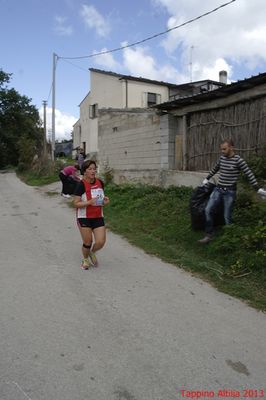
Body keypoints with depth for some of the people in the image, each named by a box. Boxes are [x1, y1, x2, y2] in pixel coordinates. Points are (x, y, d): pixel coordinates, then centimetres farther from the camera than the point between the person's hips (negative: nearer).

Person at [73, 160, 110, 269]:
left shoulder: (100, 183, 1)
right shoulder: (81, 185, -16)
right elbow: (76, 203, -15)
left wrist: (105, 200, -5)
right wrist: (89, 202, -29)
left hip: (98, 217, 4)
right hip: (84, 218, -4)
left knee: (101, 242, -3)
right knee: (87, 243, 6)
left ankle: (92, 253, 32)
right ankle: (85, 259, 38)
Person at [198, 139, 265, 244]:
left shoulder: (238, 160, -12)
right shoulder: (222, 158, 7)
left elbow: (249, 174, -10)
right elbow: (215, 169, 25)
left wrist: (258, 189, -12)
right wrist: (207, 179, 34)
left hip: (230, 192, -5)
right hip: (218, 189, 5)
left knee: (227, 217, -2)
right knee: (208, 210, -7)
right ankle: (209, 235, 2)